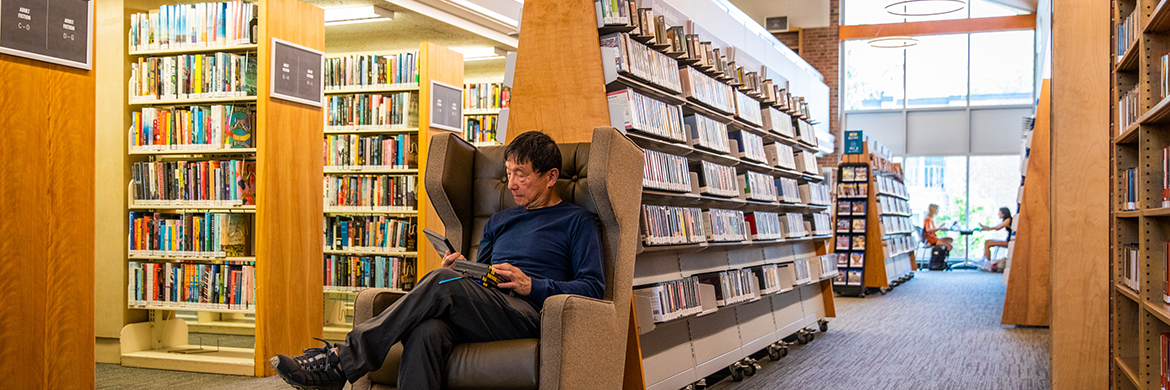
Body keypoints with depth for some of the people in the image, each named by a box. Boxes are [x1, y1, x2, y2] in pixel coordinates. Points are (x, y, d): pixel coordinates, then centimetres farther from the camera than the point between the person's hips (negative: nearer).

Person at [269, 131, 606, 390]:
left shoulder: (577, 221, 13)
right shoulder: (499, 222, 31)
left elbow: (593, 287, 2)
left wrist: (531, 285, -10)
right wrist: (457, 272, 5)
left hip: (530, 316, -5)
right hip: (481, 318, 5)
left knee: (442, 282, -31)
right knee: (426, 333, -33)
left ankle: (342, 361, -30)